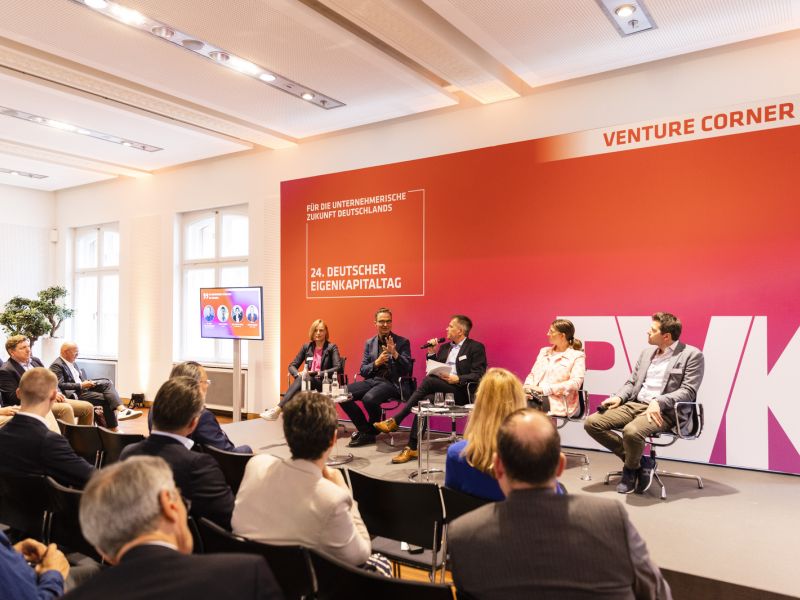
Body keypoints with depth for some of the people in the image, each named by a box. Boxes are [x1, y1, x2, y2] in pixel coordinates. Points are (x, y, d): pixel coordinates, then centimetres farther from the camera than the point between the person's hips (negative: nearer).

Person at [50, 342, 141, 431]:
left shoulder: (72, 363, 16)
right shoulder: (57, 366, -11)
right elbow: (60, 385, -21)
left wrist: (87, 383, 3)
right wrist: (81, 385, -21)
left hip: (83, 387, 8)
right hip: (75, 395, -8)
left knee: (107, 383, -16)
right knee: (106, 399, -19)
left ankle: (121, 409, -34)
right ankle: (113, 428, -9)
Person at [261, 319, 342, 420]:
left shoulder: (331, 348, 1)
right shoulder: (306, 347, 13)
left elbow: (338, 368, -12)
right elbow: (292, 365, 12)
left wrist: (317, 373, -21)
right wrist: (299, 375, -12)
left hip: (324, 384, -3)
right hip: (308, 381, 4)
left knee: (302, 380, -34)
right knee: (301, 379, -34)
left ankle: (277, 409, -45)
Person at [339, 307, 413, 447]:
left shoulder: (402, 342, 2)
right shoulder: (369, 343, 14)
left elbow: (407, 370, -6)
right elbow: (362, 371, 11)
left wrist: (394, 353, -20)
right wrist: (376, 363, -8)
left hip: (391, 382, -5)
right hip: (372, 380, 5)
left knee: (369, 398, -34)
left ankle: (370, 432, -3)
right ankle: (364, 429, 2)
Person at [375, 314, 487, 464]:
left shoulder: (476, 348, 1)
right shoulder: (445, 347, 21)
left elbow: (479, 375, -9)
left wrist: (458, 379, -22)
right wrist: (432, 353, 5)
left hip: (460, 392, -6)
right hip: (438, 389, 6)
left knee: (428, 381, -29)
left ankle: (395, 420, -27)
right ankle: (412, 449, -25)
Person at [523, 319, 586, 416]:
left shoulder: (577, 356, 4)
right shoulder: (544, 351, 23)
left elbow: (575, 383, -10)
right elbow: (532, 374, 21)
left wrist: (544, 389, -17)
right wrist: (527, 387, -4)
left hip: (557, 403, -5)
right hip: (535, 397, 5)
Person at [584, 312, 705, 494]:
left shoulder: (692, 355, -2)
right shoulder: (647, 352, 19)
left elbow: (688, 391, -10)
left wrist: (658, 402, -24)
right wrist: (619, 397, -1)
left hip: (663, 411, -7)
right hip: (635, 404, 7)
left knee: (631, 431, -37)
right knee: (592, 422, -12)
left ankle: (631, 468, -2)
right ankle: (638, 461, 2)